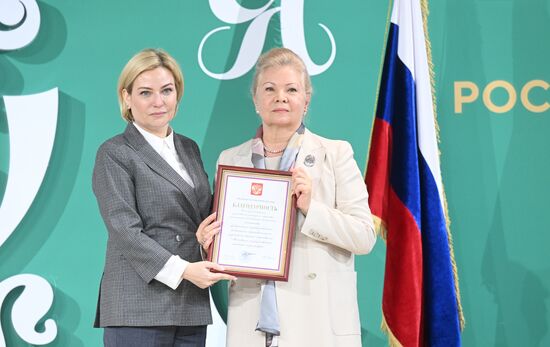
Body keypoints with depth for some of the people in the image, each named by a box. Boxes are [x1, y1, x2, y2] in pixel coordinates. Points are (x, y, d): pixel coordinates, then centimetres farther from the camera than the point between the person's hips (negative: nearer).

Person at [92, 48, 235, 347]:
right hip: (138, 308, -6)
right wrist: (181, 270, -21)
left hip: (192, 305, 6)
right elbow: (125, 230, -11)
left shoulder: (189, 149, 17)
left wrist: (207, 231, -1)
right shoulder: (114, 154, -2)